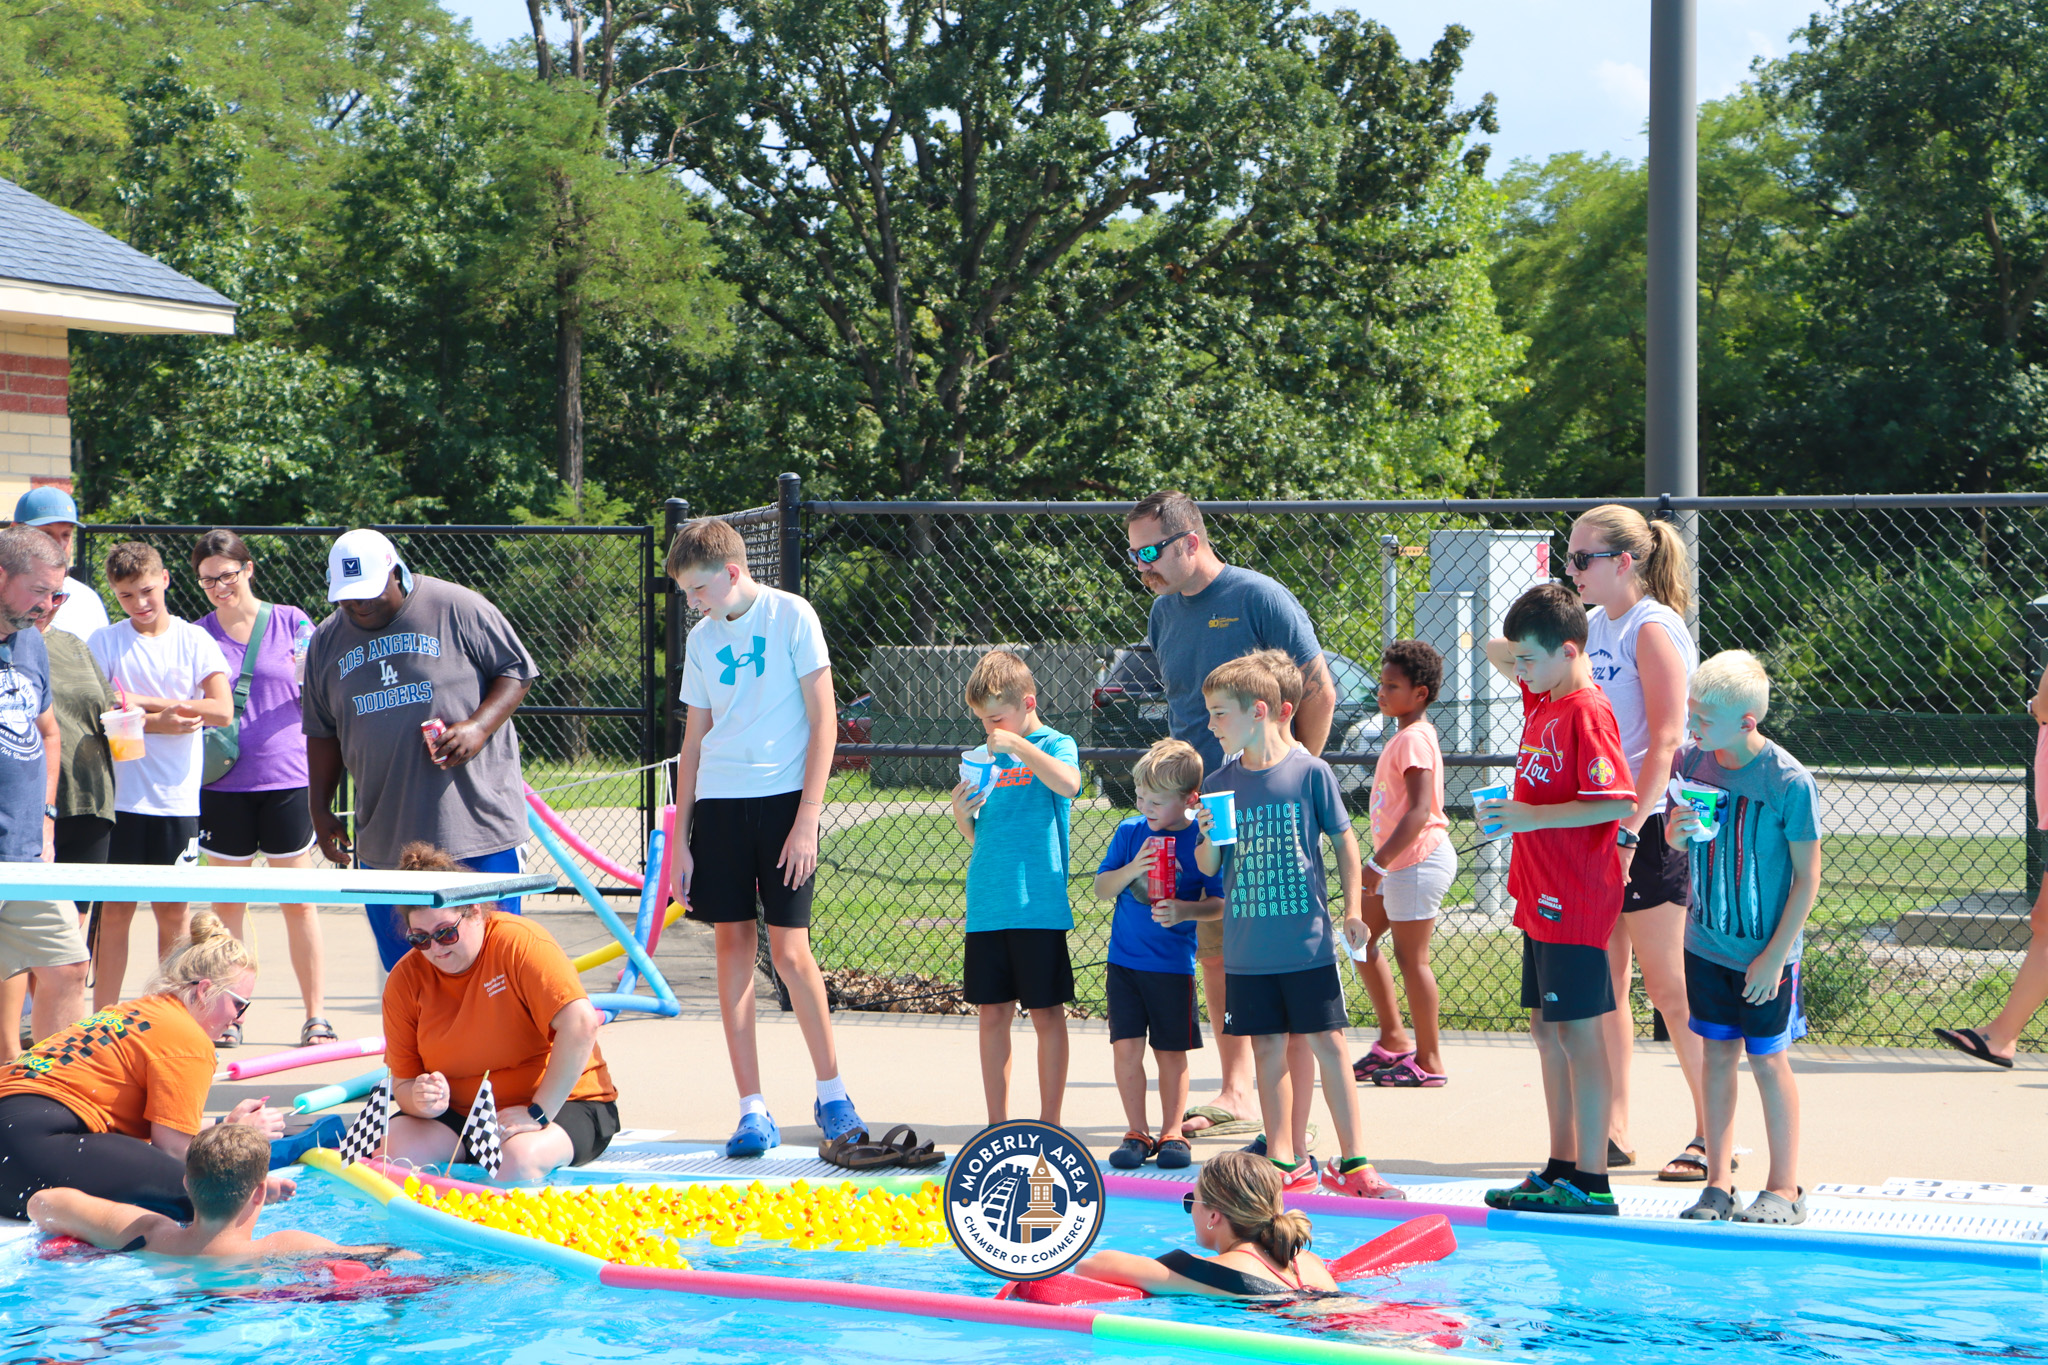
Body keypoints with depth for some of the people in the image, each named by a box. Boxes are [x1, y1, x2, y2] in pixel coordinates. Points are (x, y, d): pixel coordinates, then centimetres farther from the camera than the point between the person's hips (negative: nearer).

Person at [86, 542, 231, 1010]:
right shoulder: (104, 642, 2)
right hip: (122, 797, -1)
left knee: (173, 910, 5)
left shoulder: (194, 641, 4)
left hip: (178, 799, 1)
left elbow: (222, 709, -9)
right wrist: (158, 722, -17)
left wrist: (141, 701, -12)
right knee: (116, 909, 0)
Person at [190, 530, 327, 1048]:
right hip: (222, 785, 1)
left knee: (299, 901, 1)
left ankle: (315, 1014, 7)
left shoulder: (290, 622, 3)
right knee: (226, 902, 5)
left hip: (286, 777, -1)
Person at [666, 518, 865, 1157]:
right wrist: (679, 838, 10)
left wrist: (807, 820, -11)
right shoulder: (703, 639, 12)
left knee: (789, 950, -7)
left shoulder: (791, 617, -3)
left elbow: (823, 720, -5)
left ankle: (831, 1091, 11)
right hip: (717, 802, 4)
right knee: (732, 945, 1)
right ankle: (752, 1110, 4)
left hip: (782, 799, -4)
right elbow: (695, 740, 16)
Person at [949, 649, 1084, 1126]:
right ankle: (997, 1125, 14)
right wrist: (961, 812, 0)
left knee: (1047, 1014, 1)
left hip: (1038, 906, -5)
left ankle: (1049, 1123, 9)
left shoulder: (1054, 745, -1)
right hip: (986, 907, 5)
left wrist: (1019, 746, -23)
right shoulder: (988, 757, 15)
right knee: (992, 1014, 7)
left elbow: (1068, 784, -25)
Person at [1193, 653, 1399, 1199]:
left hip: (1308, 942, -3)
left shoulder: (1310, 772, -6)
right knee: (1268, 1047, 9)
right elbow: (1207, 866, 7)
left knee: (1328, 1042, -1)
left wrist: (1352, 910, -1)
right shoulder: (1218, 784, 3)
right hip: (1247, 947, 3)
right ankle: (1283, 1161, 17)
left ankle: (1352, 1162, 5)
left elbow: (1344, 840, 3)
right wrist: (1208, 839, -15)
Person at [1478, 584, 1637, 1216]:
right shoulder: (1543, 699, 11)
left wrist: (1530, 816, -23)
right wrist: (1521, 645, 9)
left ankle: (1591, 1184, -2)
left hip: (1574, 902, -10)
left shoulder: (1586, 713, -17)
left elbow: (1615, 801, -25)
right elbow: (1496, 652, 29)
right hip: (1541, 896, 10)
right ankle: (1562, 1168, 22)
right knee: (1546, 1028, 14)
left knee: (1578, 1033, -6)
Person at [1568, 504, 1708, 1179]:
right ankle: (1611, 1132, 14)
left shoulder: (1653, 629, -11)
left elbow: (1665, 739, -18)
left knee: (1667, 987, -5)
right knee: (1602, 986, 8)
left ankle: (1712, 1134, 3)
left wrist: (1629, 830, -22)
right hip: (1595, 821, 8)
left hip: (1648, 823, -8)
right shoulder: (1592, 626, 13)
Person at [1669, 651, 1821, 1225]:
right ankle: (1718, 1182, 15)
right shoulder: (1692, 761, -2)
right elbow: (1675, 845, 13)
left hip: (1764, 952, -5)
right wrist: (1676, 832, -12)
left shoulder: (1789, 782, -18)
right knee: (1717, 1054, 8)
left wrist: (1775, 954, -15)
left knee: (1767, 1060, 3)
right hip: (1706, 942, 5)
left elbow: (1807, 877, -13)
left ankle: (1785, 1188, 14)